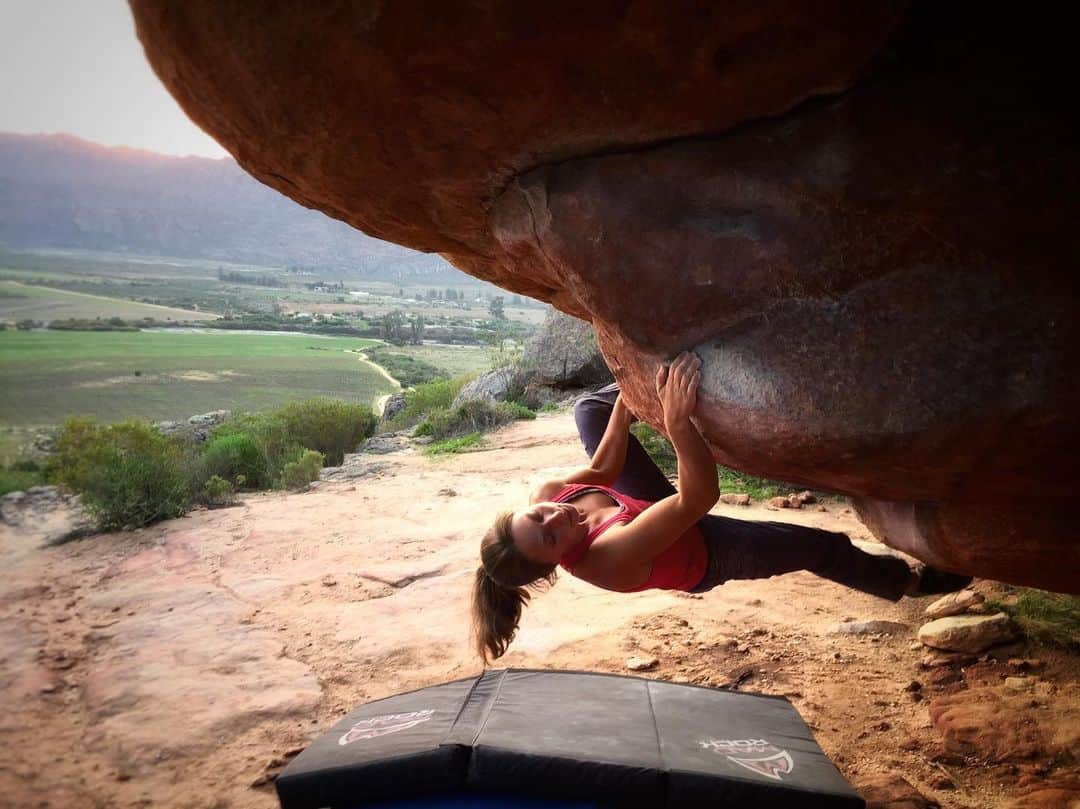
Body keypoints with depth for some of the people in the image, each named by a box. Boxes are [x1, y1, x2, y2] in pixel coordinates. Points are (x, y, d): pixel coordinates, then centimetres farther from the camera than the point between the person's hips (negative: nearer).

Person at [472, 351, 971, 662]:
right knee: (821, 547, -3)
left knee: (591, 411, -3)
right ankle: (909, 582, 29)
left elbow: (601, 471, -8)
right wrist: (677, 421, -66)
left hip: (653, 505, 6)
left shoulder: (544, 494, -27)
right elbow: (700, 497, -50)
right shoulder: (608, 556, -46)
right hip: (705, 553, -6)